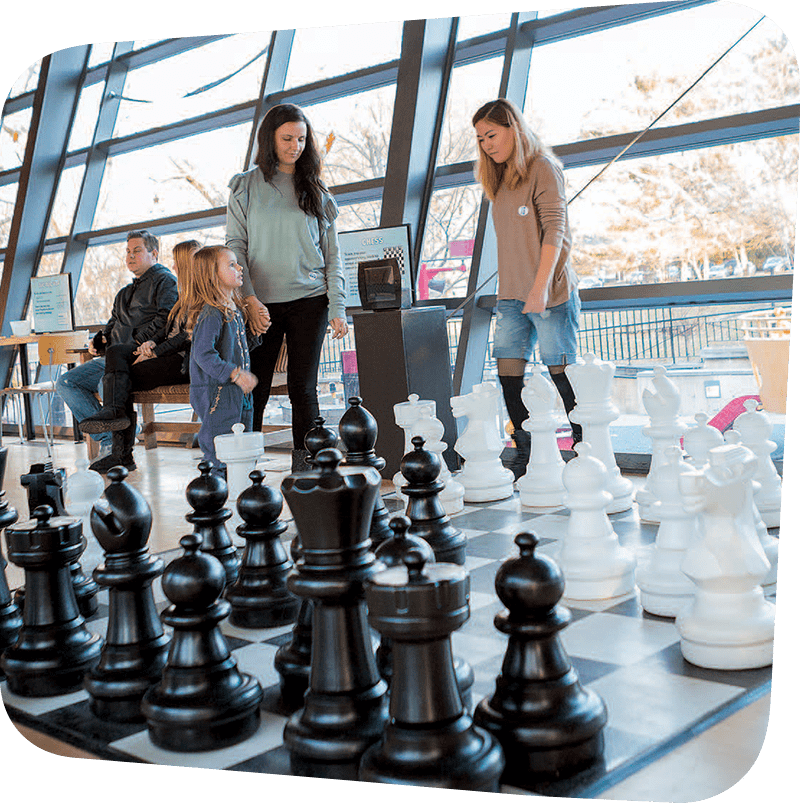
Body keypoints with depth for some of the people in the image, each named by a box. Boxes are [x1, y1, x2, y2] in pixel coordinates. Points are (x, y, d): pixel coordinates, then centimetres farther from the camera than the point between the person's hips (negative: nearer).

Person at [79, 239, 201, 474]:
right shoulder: (188, 296, 25)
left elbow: (189, 336, -15)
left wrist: (154, 353, -15)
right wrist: (152, 345, 1)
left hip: (186, 364, -9)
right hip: (171, 356, 9)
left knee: (118, 377, -18)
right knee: (116, 352, -12)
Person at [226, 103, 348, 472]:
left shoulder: (316, 191, 11)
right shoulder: (247, 186, 7)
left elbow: (332, 254, 9)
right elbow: (235, 247, 2)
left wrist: (337, 307, -1)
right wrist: (250, 299, -11)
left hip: (309, 302, 1)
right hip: (261, 303, -1)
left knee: (303, 389, 0)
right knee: (254, 390, -1)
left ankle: (304, 469, 5)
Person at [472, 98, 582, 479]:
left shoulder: (542, 166, -4)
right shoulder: (500, 180, 17)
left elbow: (555, 229, -13)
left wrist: (541, 287, -22)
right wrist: (512, 291, 10)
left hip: (550, 293, -7)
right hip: (511, 296, 7)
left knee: (563, 375, -2)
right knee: (509, 376, 1)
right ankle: (524, 459, 9)